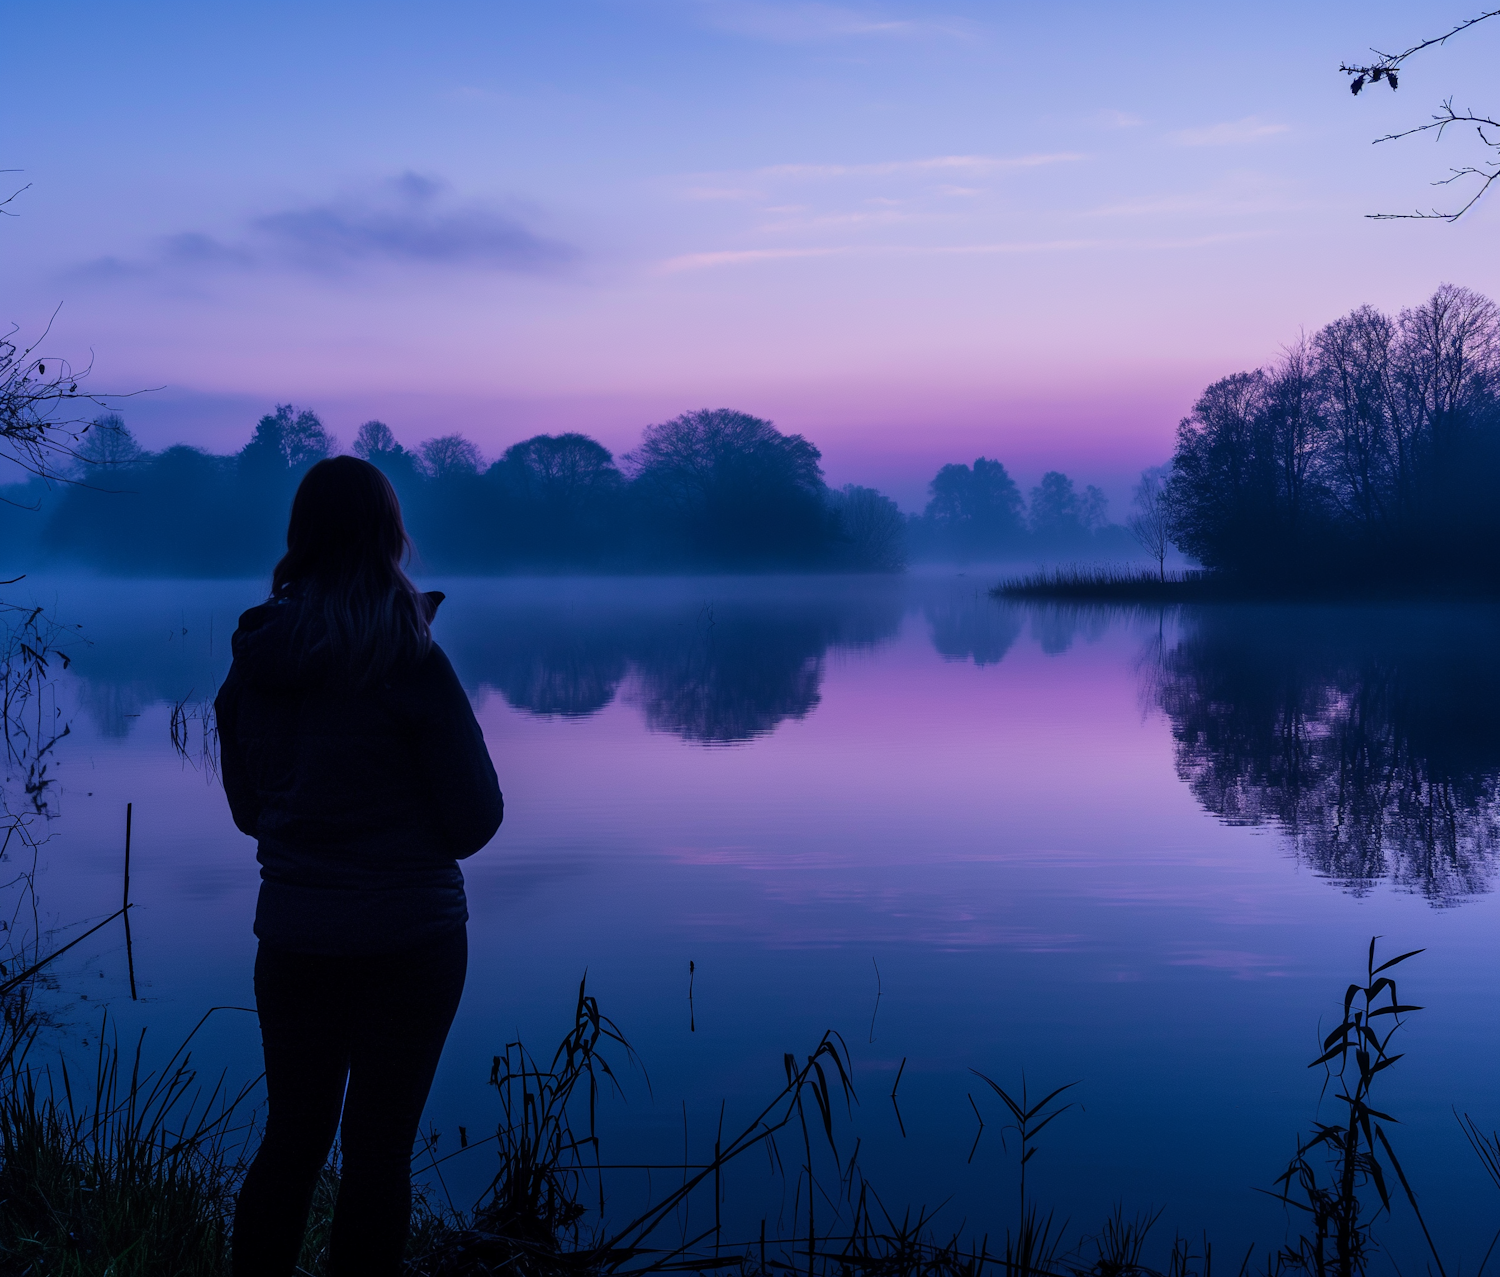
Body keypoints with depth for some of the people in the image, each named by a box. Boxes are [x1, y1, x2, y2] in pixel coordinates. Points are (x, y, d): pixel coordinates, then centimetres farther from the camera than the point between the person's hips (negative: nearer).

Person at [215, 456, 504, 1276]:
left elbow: (247, 808, 10)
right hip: (409, 938, -4)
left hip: (292, 936, 4)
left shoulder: (252, 663, -2)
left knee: (292, 1136, 17)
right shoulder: (412, 666, -16)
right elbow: (476, 821, -10)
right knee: (377, 1147, 8)